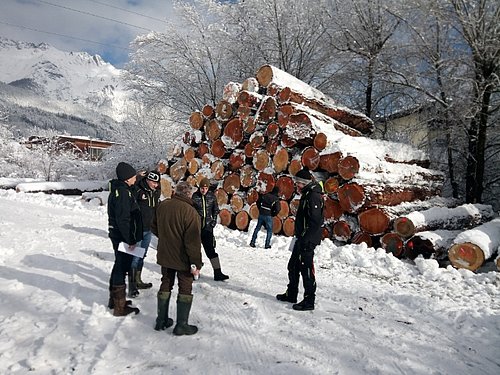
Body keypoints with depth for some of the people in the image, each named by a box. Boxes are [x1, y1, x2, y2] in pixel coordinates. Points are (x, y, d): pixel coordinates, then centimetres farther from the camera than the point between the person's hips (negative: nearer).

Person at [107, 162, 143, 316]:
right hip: (123, 237, -11)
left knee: (119, 266, 21)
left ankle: (114, 299, 35)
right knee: (122, 268, -2)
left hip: (117, 235, 11)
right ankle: (120, 307, 8)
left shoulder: (117, 189, 12)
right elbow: (123, 219, -25)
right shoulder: (123, 192, -20)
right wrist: (130, 240, -21)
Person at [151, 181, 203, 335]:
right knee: (185, 288, 9)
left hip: (164, 255, 6)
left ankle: (161, 320, 30)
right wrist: (197, 262, -15)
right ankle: (181, 325, 15)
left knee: (166, 285, 20)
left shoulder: (162, 205, -3)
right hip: (182, 258, -6)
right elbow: (193, 241, -23)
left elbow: (154, 228, 11)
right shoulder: (189, 211, -24)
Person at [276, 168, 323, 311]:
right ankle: (291, 294, 31)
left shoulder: (313, 196, -17)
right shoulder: (306, 194, 15)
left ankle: (309, 301, 9)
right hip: (302, 238, 11)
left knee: (306, 269, -3)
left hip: (308, 240, -11)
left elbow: (315, 221, -24)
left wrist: (306, 239, -24)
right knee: (293, 266, 18)